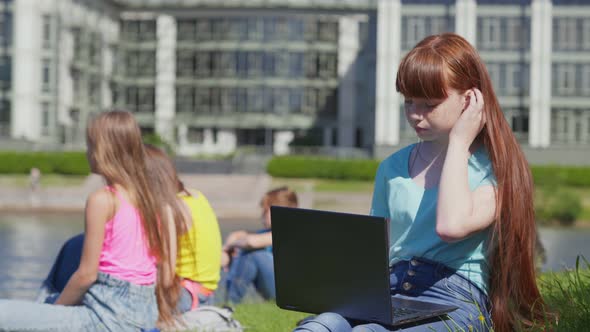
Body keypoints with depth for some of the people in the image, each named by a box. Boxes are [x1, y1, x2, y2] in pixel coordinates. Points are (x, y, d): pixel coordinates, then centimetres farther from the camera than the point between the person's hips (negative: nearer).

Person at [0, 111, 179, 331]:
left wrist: (55, 308, 4)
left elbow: (87, 274, -11)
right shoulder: (150, 198, 8)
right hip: (145, 313, 8)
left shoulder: (102, 200, -11)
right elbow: (167, 278, 9)